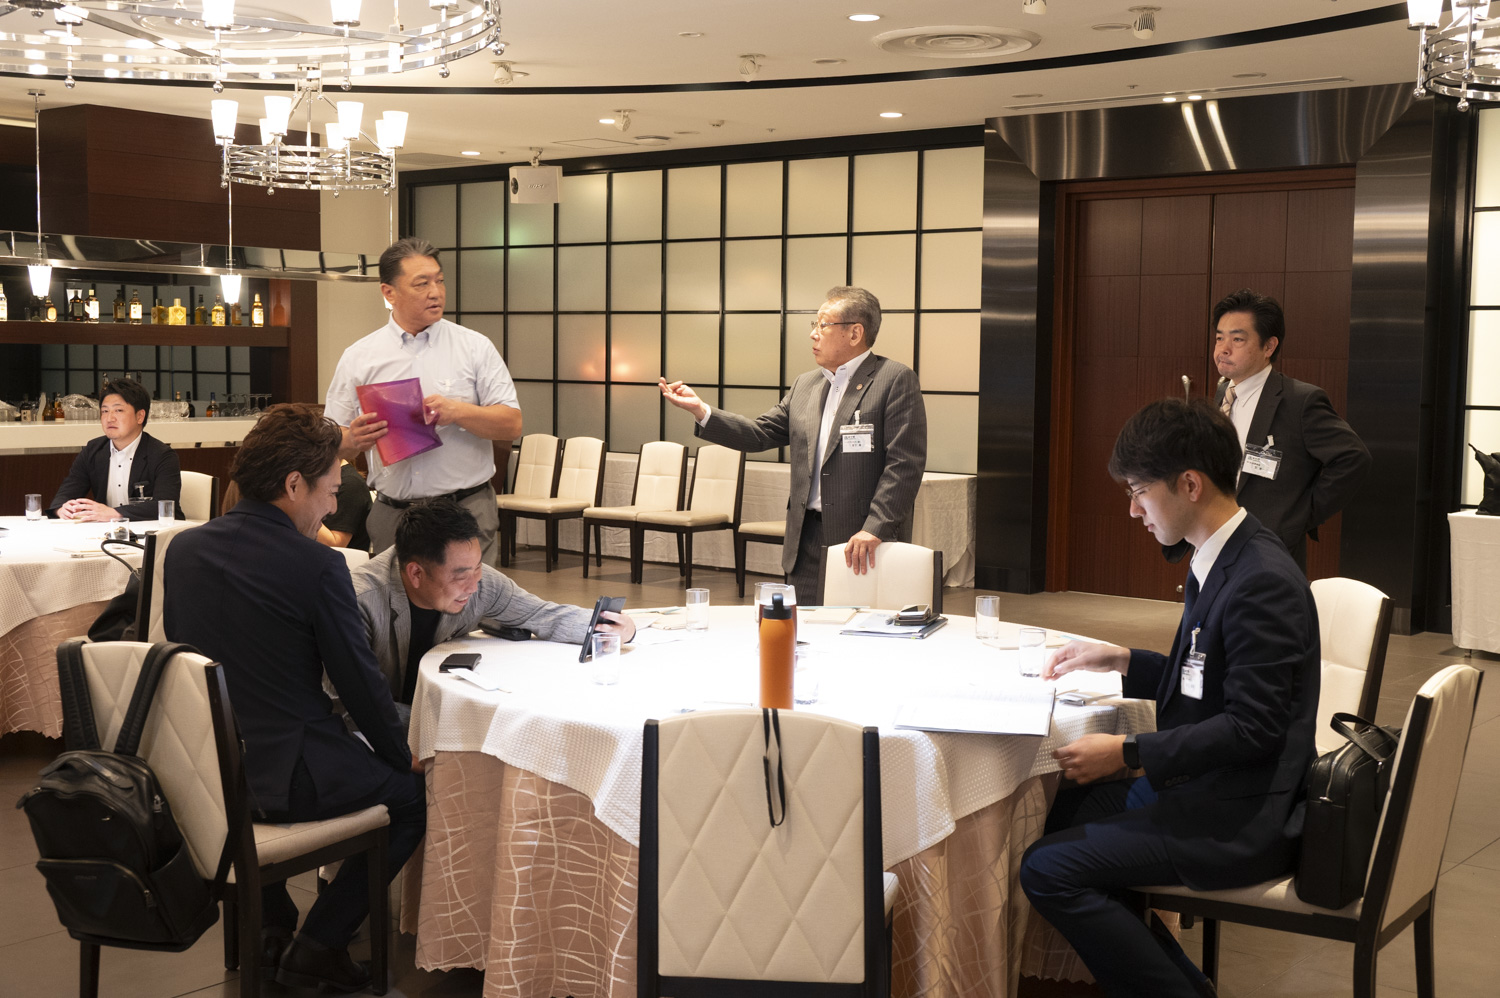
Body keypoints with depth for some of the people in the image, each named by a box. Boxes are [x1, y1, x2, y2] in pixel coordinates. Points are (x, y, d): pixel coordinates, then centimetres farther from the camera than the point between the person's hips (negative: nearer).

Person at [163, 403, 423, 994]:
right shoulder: (318, 566, -18)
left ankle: (269, 926, 31)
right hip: (286, 777, -7)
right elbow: (359, 681, -10)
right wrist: (402, 757, 7)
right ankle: (318, 945, 10)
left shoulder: (183, 548, 2)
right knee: (415, 794, 13)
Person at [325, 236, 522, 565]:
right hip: (391, 512, 1)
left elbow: (512, 424, -1)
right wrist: (354, 440, -15)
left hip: (466, 511, -1)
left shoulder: (475, 347, 5)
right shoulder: (357, 358, 7)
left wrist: (457, 411, -17)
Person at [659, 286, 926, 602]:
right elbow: (760, 434, 16)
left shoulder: (895, 380, -5)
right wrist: (700, 410, 4)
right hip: (807, 545, 6)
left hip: (866, 544, -6)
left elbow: (904, 463, -12)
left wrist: (874, 528, -20)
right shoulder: (805, 386, 18)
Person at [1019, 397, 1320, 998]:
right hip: (1199, 786, 10)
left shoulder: (1261, 582, -22)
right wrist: (1120, 661, 10)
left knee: (1049, 869, -15)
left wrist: (1128, 753, -21)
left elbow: (1251, 727, -24)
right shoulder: (1218, 561, 9)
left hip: (1239, 821, -10)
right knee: (1052, 812, 17)